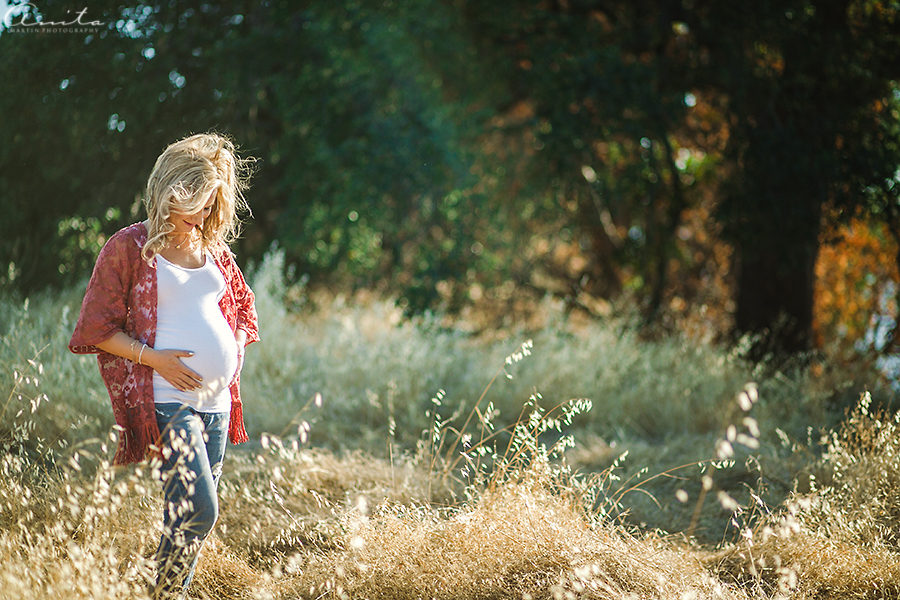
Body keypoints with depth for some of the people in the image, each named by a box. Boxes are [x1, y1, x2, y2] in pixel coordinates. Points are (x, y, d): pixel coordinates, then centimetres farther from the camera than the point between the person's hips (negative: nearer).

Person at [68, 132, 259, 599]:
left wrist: (236, 350, 8)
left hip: (217, 399, 6)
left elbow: (243, 308, 28)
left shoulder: (214, 249, 15)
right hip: (166, 399, -6)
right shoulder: (130, 246, -3)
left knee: (186, 516, 8)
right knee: (199, 509, -17)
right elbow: (96, 327, -4)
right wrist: (153, 358, -16)